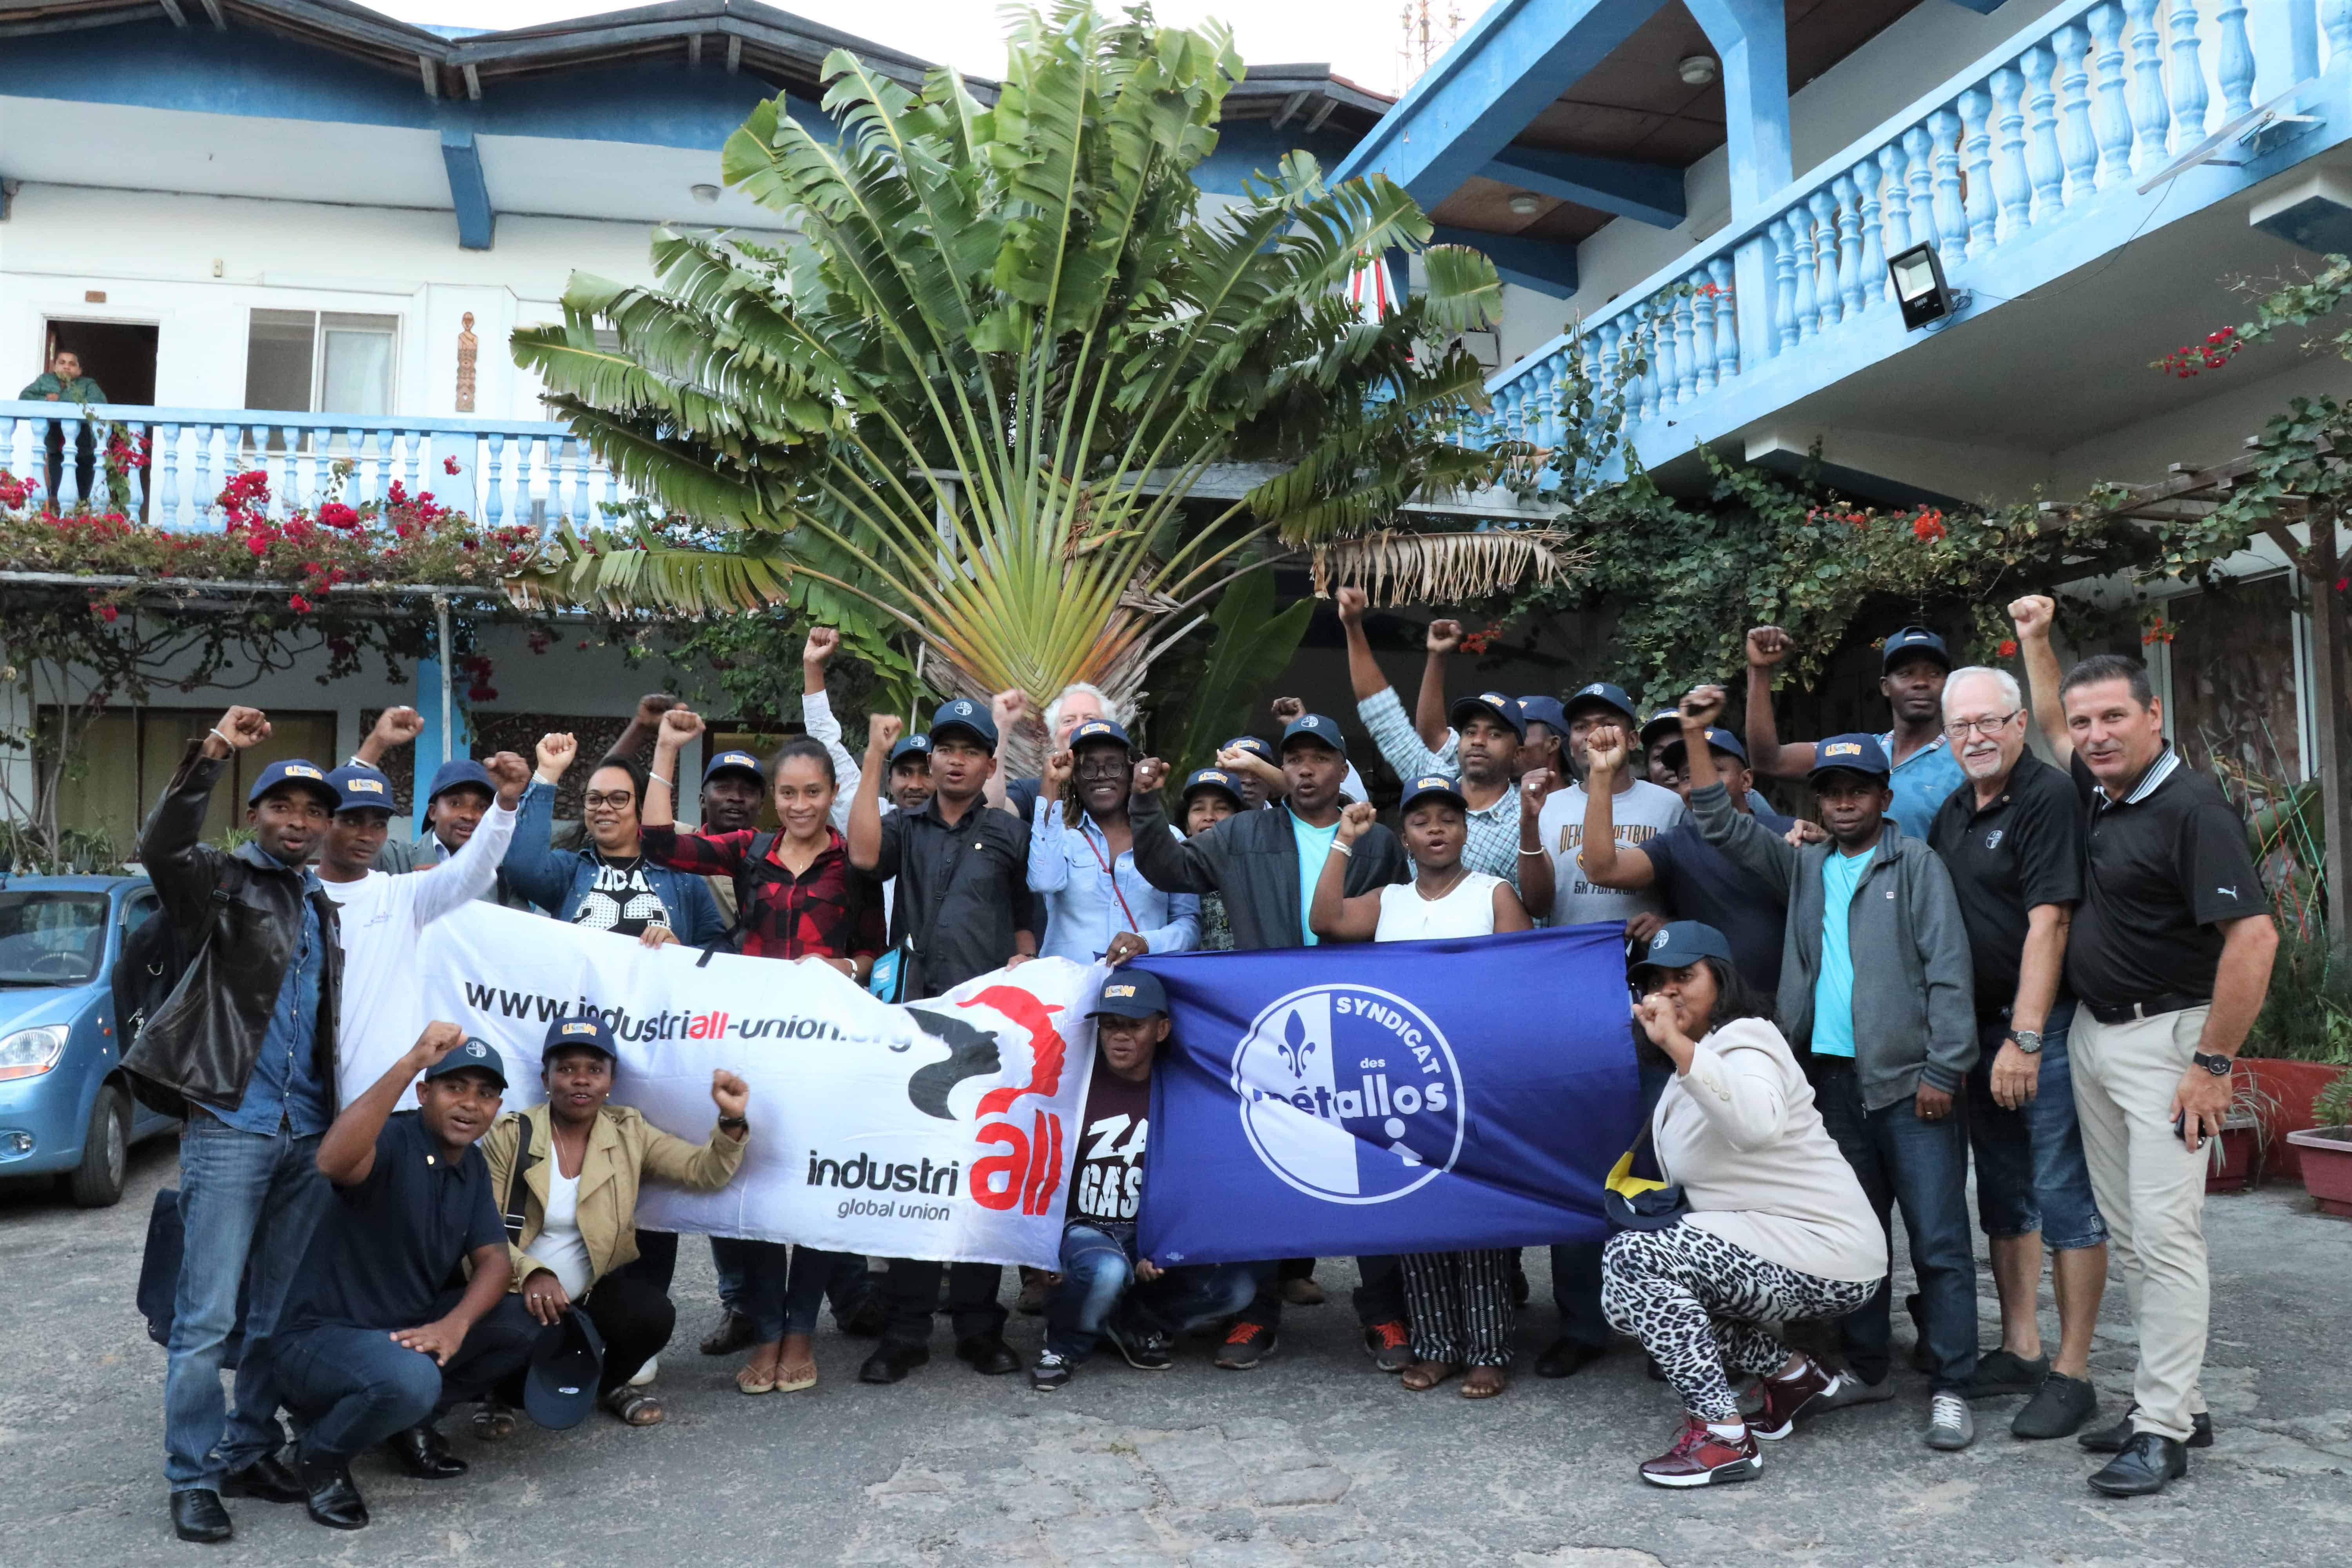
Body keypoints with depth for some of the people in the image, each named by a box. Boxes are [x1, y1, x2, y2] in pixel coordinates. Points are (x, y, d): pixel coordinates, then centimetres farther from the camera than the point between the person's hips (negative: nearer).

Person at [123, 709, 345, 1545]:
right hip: (230, 1125, -6)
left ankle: (250, 1453, 22)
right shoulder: (224, 880, 0)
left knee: (282, 1314, 11)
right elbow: (160, 850, -23)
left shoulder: (327, 908, 17)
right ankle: (193, 1478, 7)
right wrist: (212, 755, -32)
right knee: (207, 1316, -3)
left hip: (309, 1133, 6)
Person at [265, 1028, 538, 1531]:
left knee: (523, 1324, -11)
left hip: (408, 1330, 8)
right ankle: (321, 1455, -4)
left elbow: (494, 1260, -1)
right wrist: (410, 1063, -49)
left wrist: (456, 1324, -22)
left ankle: (411, 1423, 9)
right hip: (322, 1339, -7)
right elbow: (333, 1162, -43)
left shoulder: (472, 1166, 5)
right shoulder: (391, 1140, -19)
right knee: (410, 1378, -36)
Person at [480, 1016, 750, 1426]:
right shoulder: (509, 1136, -8)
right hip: (515, 1293, -2)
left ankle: (611, 1384, 11)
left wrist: (732, 1121, -24)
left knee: (654, 1316, -25)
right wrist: (531, 1273, -31)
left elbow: (702, 1172, -4)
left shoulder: (629, 1132, 0)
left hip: (595, 1288, 2)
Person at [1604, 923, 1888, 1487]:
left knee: (1631, 1257, -20)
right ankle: (1794, 1376, 14)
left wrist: (1676, 1044, -40)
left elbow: (1758, 1124, -36)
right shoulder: (1702, 1054, 17)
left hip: (1828, 1257, -10)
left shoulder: (1745, 1039, -14)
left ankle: (1722, 1437, -18)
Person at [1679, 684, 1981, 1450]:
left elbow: (1948, 970, -6)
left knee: (1939, 1238, -3)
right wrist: (1696, 738, 5)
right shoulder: (1806, 868, 15)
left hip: (1910, 1080, -5)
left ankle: (1950, 1388, 4)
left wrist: (1944, 1068, -12)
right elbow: (1723, 827, 13)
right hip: (1834, 1076, 5)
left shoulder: (1916, 862, 0)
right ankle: (1865, 1368, 25)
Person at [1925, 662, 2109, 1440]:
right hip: (1979, 1026, 8)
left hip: (2044, 1025, -8)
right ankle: (2020, 1351, 26)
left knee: (2065, 1195, -2)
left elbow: (2047, 923, -18)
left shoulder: (2049, 798, -12)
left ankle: (2072, 1375, 6)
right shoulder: (1953, 811, 13)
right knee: (2004, 1193, 14)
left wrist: (2025, 1038, -22)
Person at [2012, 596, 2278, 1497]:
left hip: (2164, 1036, -8)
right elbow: (2051, 726, 30)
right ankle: (2174, 1402, 21)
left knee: (2165, 1231, -6)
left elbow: (2254, 935, -23)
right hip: (2093, 1036, 9)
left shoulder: (2192, 808, -16)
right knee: (2126, 1230, 12)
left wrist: (2214, 1065, -20)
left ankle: (2164, 1430, 1)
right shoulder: (2098, 793, 8)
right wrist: (2034, 639, 23)